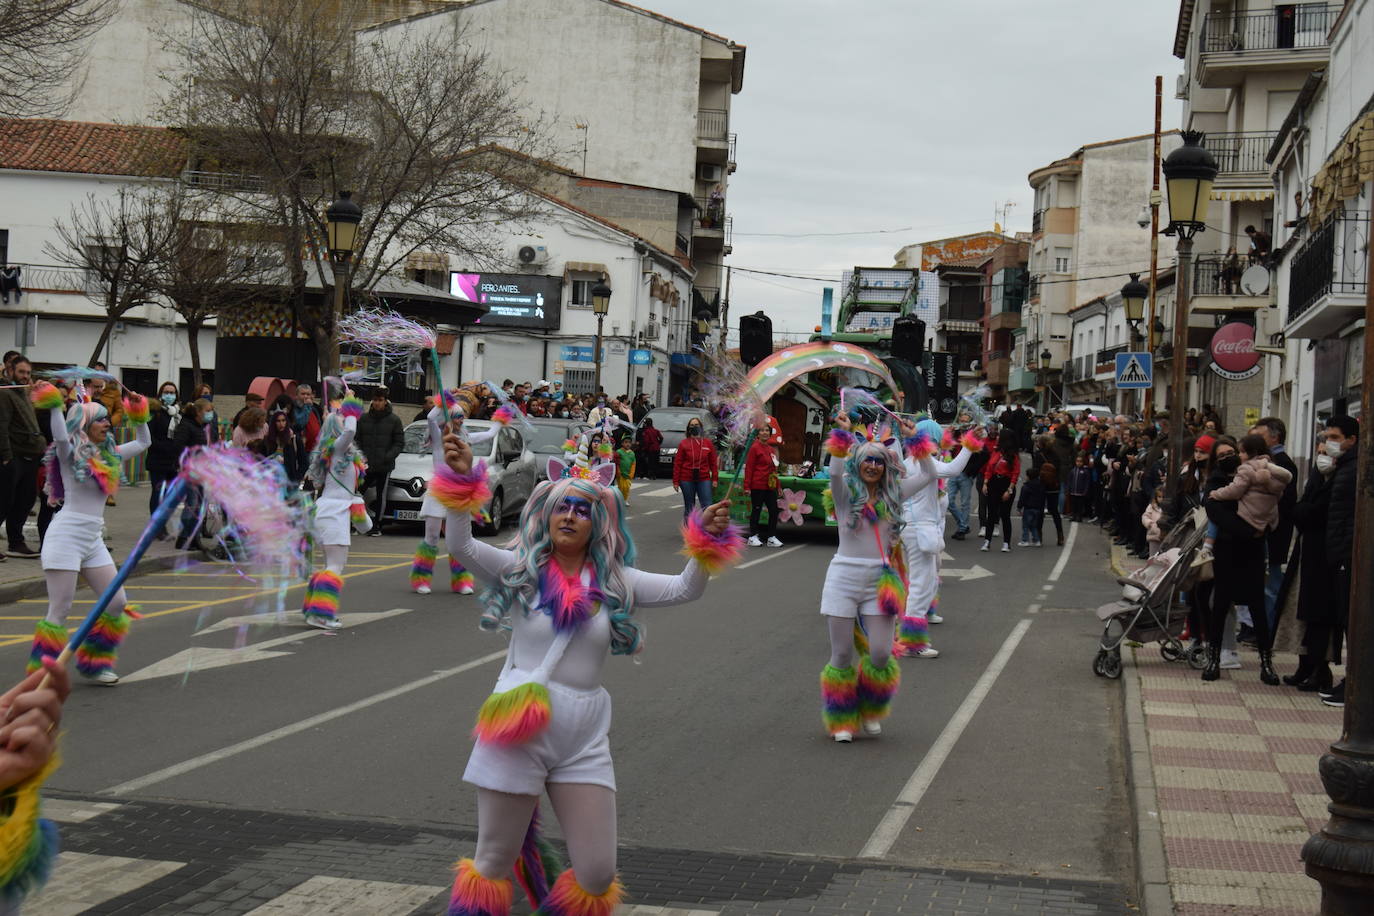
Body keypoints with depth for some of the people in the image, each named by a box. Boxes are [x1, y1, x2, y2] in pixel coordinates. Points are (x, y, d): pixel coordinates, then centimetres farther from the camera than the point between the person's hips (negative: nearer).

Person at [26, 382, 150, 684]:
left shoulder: (108, 455, 14)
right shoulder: (70, 453, -6)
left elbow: (142, 443, 27)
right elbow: (60, 436, -30)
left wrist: (139, 414, 21)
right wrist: (53, 403, -31)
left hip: (93, 539, 8)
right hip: (66, 535, -8)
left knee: (118, 604, 8)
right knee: (60, 611, -8)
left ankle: (93, 665, 21)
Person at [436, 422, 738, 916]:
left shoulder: (614, 581, 6)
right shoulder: (520, 570, -1)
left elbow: (684, 589, 1)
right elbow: (462, 546, -15)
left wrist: (707, 540, -16)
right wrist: (461, 479, -28)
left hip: (585, 735, 3)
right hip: (519, 727, -2)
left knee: (597, 874, 5)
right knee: (494, 864, 8)